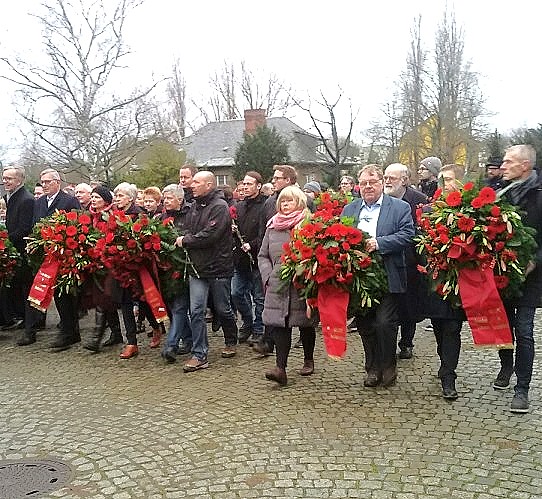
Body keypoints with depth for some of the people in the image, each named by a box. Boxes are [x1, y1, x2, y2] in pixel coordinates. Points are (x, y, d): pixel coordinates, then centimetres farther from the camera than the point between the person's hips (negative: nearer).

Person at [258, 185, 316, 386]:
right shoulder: (272, 226, 11)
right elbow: (263, 255, 17)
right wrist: (268, 276, 3)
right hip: (277, 285, 3)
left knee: (305, 324, 10)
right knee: (279, 324, -6)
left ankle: (308, 360, 30)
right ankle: (281, 367, -8)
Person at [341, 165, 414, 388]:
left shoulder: (400, 208, 2)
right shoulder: (349, 209, 15)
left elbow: (408, 235, -10)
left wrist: (379, 242, -20)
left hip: (387, 279, -4)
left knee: (385, 323, -7)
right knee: (364, 325, 9)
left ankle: (388, 365, 15)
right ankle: (372, 368, 23)